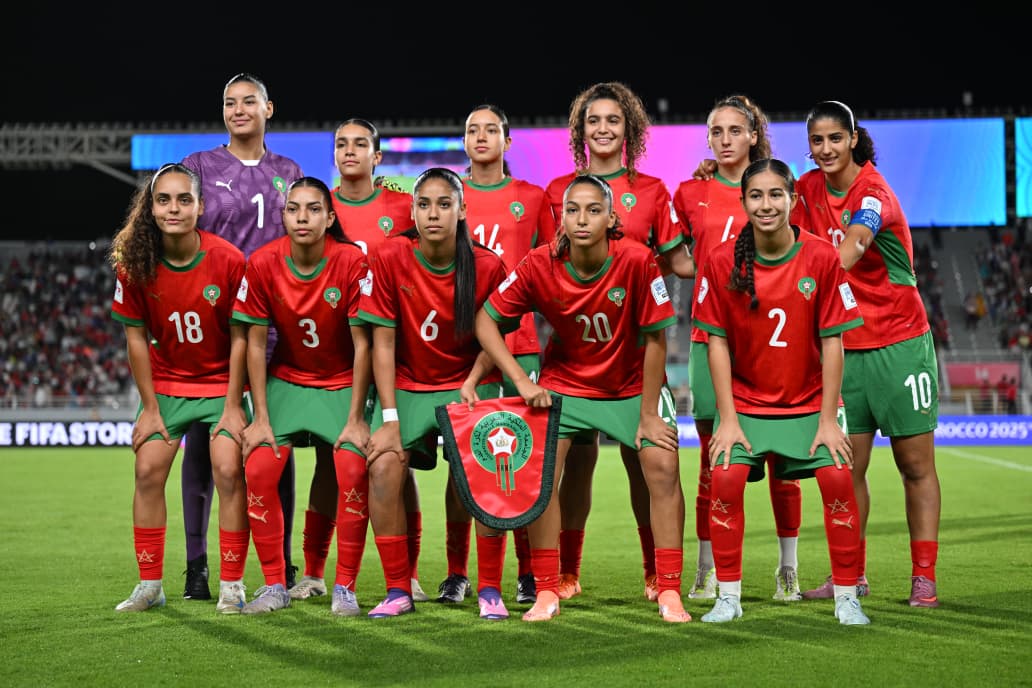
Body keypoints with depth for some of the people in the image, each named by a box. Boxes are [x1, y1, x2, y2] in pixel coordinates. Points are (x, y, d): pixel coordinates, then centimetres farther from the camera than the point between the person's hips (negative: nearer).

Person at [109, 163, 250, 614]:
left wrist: (233, 406, -11)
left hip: (221, 384, -2)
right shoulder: (134, 266, -12)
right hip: (165, 384, 2)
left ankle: (231, 585, -3)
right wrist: (150, 407, -3)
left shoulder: (228, 260, -18)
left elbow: (240, 336, -12)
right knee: (148, 471, -6)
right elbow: (136, 337, -4)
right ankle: (149, 585, 5)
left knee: (228, 471, -13)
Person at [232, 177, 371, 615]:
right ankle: (275, 586, 0)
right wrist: (260, 417, -8)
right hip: (285, 380, 2)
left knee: (353, 474, -19)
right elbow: (255, 342, -5)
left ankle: (345, 588, -4)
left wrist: (356, 419, -14)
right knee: (258, 471, -14)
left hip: (343, 384, -2)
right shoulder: (262, 264, -13)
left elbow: (362, 344, -14)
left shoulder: (352, 262, -19)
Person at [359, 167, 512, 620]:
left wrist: (472, 383, -16)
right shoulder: (388, 259, -11)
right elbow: (383, 342, -9)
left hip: (469, 384, 0)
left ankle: (490, 590, -4)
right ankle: (398, 590, -6)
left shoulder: (487, 266, -10)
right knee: (383, 466, -21)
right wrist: (389, 418, -14)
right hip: (407, 386, 1)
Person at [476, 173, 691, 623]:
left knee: (663, 465, -16)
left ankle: (669, 593, -7)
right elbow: (485, 319, -11)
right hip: (564, 381, 1)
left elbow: (654, 339, -18)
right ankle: (546, 592, -3)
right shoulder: (539, 265, -20)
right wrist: (522, 381, -19)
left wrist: (648, 415, -15)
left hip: (633, 384, -1)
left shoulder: (637, 260, -26)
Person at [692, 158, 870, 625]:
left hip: (809, 402, 0)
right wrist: (727, 419, -9)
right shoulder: (722, 262, -10)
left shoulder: (821, 258, -11)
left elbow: (832, 342, -8)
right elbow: (717, 342, -6)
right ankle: (728, 596, -1)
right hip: (744, 400, 0)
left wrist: (828, 420, -10)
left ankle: (846, 598, 1)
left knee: (838, 478, -14)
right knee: (726, 478, -17)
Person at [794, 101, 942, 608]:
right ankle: (851, 574, 14)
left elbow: (854, 244, -32)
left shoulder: (873, 191, -14)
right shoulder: (809, 188, 4)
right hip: (845, 347, 5)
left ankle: (924, 578, 5)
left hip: (899, 343, -5)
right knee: (847, 467, 3)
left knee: (916, 464, 0)